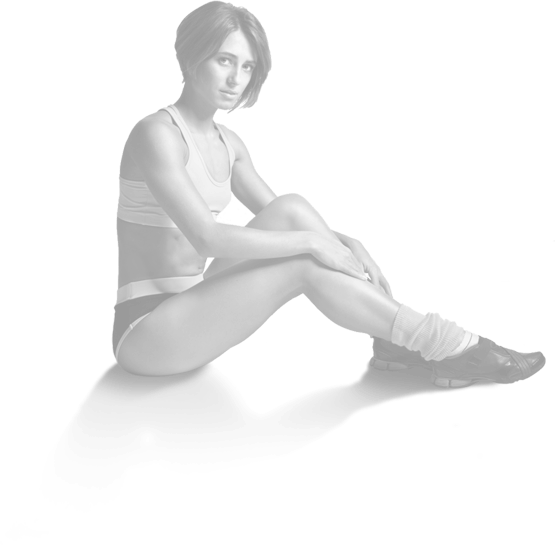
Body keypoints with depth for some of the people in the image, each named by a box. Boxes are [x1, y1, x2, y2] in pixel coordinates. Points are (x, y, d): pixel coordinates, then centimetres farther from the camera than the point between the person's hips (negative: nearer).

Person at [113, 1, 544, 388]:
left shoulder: (229, 143, 10)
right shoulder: (157, 133, -15)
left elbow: (278, 220, 10)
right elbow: (206, 238, -27)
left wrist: (345, 242, -8)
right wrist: (312, 241, -23)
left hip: (191, 310, 7)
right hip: (144, 331, -7)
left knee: (290, 208, -13)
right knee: (304, 264, -23)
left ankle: (400, 340, -13)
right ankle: (444, 346, -14)